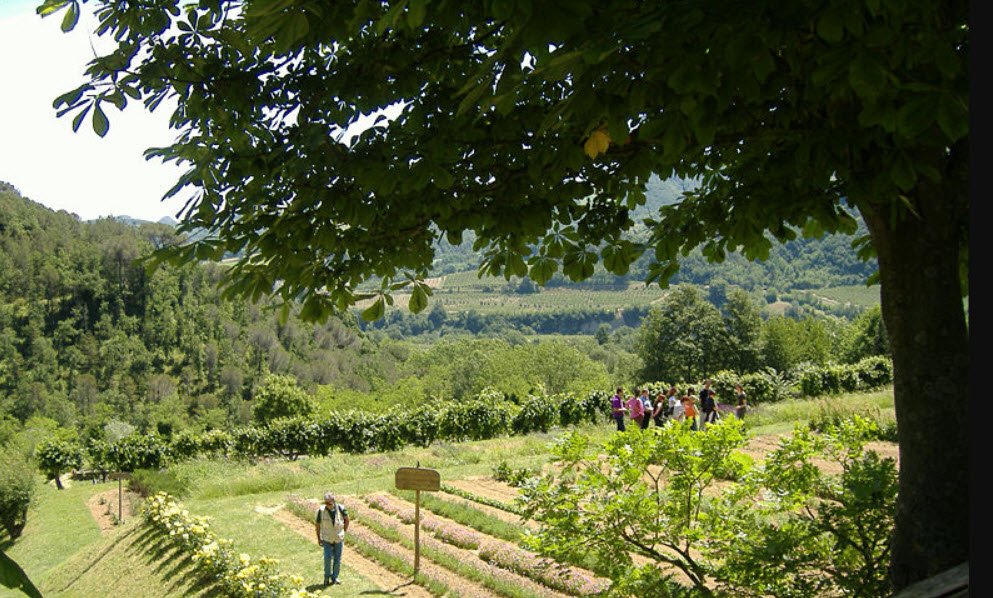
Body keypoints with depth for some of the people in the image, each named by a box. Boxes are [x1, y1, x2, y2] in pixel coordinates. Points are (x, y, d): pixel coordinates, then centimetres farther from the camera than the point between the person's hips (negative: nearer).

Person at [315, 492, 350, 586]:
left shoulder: (340, 509, -14)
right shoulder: (321, 510, -17)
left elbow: (346, 519, 7)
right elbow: (317, 524, -2)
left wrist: (344, 531, 10)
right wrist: (318, 538, 2)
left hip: (339, 539, 1)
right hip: (327, 539, -1)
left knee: (337, 560, 6)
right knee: (328, 558, -11)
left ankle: (335, 577, 23)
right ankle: (327, 577, 11)